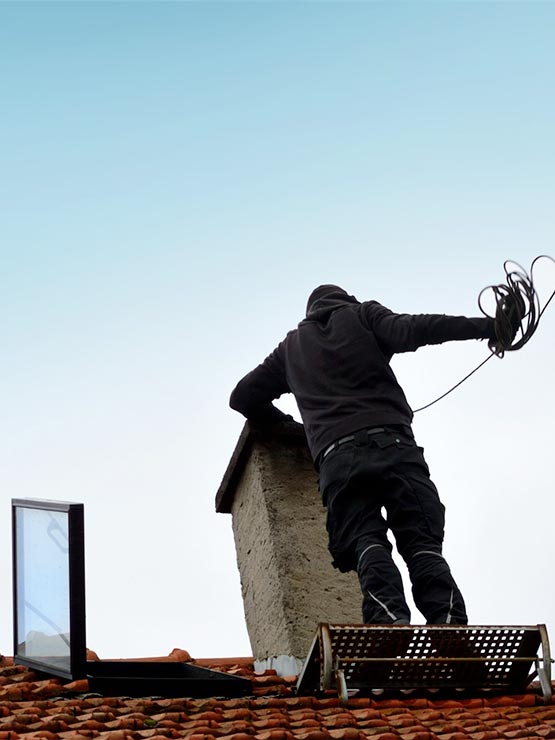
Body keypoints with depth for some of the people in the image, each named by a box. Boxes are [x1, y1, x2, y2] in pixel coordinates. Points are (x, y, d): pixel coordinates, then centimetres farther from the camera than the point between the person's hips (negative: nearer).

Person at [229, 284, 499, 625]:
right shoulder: (362, 314, 23)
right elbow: (409, 331, 1)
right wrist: (486, 326, -5)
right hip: (392, 443, -1)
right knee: (422, 544, -8)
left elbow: (244, 397, 36)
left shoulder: (292, 345, 32)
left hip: (336, 456, 1)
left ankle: (390, 617, -40)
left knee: (366, 540, -12)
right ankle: (449, 624, -32)